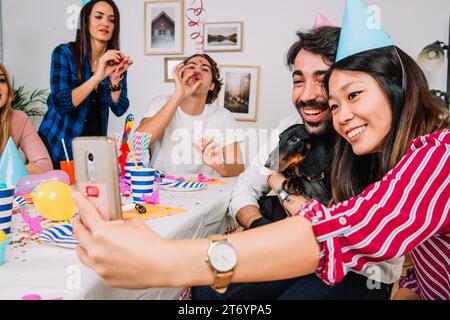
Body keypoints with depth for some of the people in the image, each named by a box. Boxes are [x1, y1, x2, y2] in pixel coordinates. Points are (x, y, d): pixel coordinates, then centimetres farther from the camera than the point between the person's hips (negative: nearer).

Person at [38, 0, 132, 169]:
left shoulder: (116, 61, -1)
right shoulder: (64, 53, -11)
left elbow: (119, 109, -8)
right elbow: (61, 104, -21)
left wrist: (115, 80, -27)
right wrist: (98, 76, -32)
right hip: (58, 144, -2)